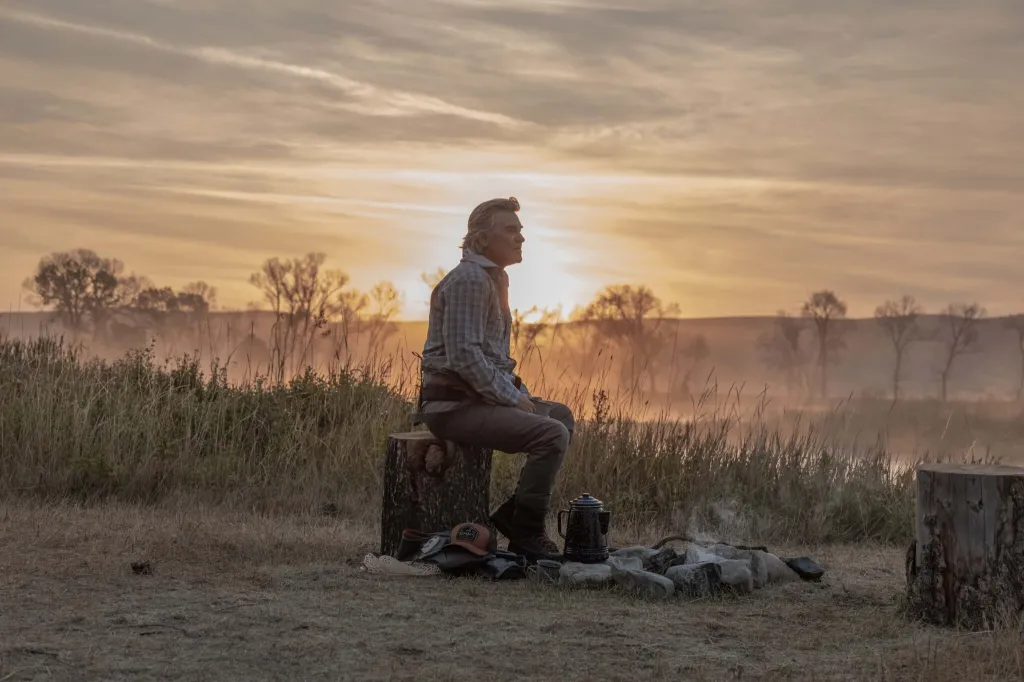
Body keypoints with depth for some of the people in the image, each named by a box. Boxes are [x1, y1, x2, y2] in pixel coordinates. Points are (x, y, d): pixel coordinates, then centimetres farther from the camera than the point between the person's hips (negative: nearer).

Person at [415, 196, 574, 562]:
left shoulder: (494, 278, 20)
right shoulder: (469, 279, -14)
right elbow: (464, 356, -23)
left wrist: (520, 393, 13)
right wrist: (512, 399, -16)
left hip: (480, 397, 11)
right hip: (455, 405, -11)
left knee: (562, 416, 15)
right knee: (552, 434, -22)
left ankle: (514, 513, 9)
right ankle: (526, 535, -13)